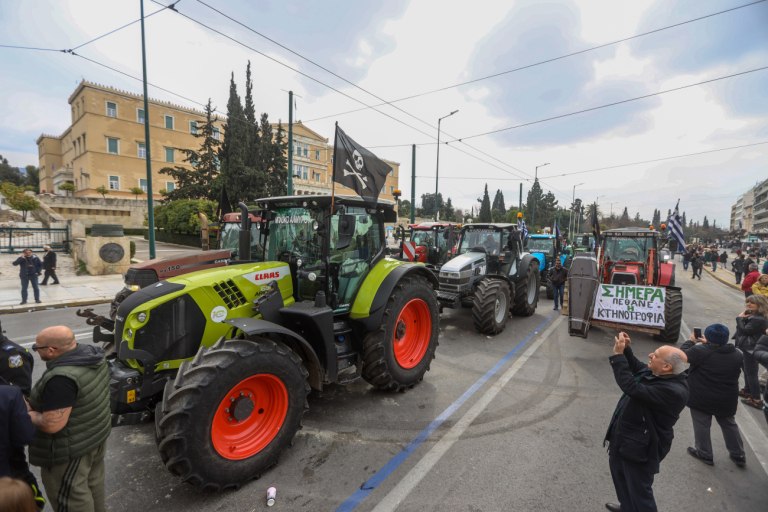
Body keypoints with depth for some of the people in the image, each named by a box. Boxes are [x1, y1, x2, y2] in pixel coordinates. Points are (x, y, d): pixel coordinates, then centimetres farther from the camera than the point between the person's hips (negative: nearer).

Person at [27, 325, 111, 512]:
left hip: (73, 447, -9)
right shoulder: (92, 353, -5)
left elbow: (51, 425, -28)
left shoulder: (61, 378, -33)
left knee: (70, 496, 12)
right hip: (97, 432, 9)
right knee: (93, 481, 27)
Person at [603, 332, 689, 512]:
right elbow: (636, 367, 14)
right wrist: (626, 350, -4)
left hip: (639, 447, -10)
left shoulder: (673, 390, -33)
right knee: (619, 471, 29)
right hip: (624, 438, 10)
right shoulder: (656, 374, -5)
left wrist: (618, 355, -34)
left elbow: (632, 388, -39)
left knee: (639, 490, 9)